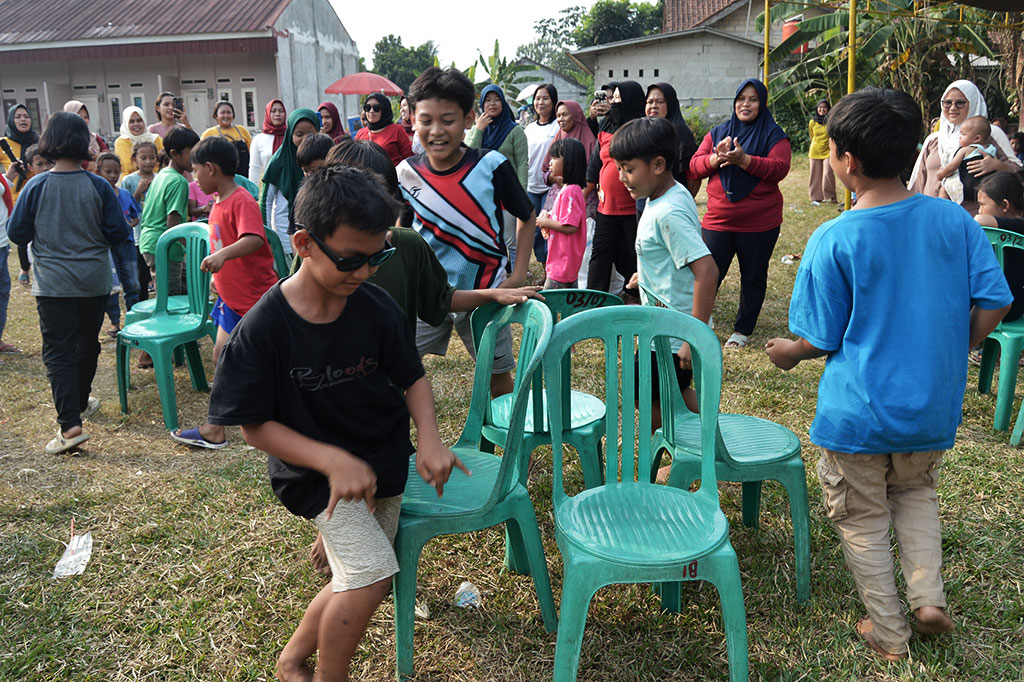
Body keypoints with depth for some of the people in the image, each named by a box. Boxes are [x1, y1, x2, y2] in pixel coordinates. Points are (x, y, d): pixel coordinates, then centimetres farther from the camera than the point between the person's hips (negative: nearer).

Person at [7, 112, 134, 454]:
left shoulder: (36, 187, -10)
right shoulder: (100, 187, -9)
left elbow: (16, 233, -2)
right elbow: (118, 235, -4)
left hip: (53, 284, -2)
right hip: (95, 281, 2)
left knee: (58, 351, 0)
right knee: (87, 344, 19)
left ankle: (70, 424, -11)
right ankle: (79, 403, 37)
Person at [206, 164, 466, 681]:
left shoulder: (376, 308, -10)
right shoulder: (263, 328, -21)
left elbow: (412, 378, 1)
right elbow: (255, 426, -15)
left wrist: (430, 439, -18)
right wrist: (334, 460, -27)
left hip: (381, 459, 5)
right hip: (313, 468, -5)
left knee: (357, 582, 13)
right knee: (372, 573, -19)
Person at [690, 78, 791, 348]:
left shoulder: (774, 135, 0)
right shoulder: (717, 133, 11)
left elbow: (779, 169, -15)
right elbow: (695, 164, 3)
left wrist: (743, 160, -26)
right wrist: (716, 159, -18)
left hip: (759, 223, -2)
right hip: (718, 219, 2)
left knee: (753, 277, 8)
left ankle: (743, 330, 22)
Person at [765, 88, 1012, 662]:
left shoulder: (834, 240, -18)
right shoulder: (954, 220, -6)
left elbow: (821, 339, -12)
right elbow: (993, 303, -2)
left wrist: (787, 352, 9)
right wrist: (947, 354, 13)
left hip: (859, 414, -4)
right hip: (934, 406, 5)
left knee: (861, 516, 16)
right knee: (916, 490, 31)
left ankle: (889, 634, 28)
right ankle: (929, 598, 21)